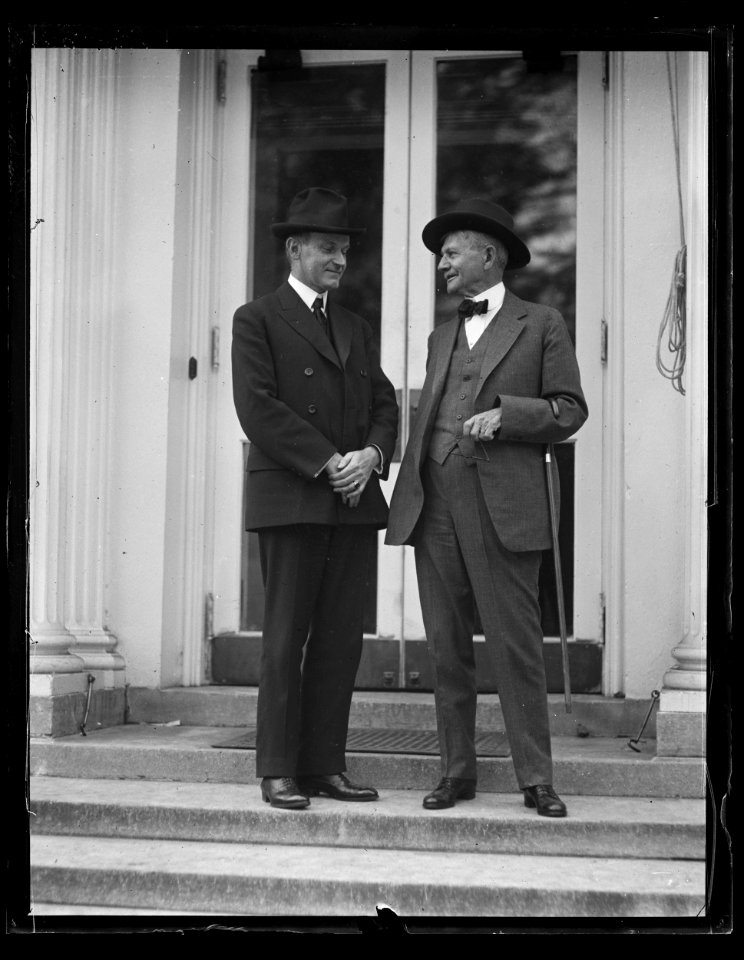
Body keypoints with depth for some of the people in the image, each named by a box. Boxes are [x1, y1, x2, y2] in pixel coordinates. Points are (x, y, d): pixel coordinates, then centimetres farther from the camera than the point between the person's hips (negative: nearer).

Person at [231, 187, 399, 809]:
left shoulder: (358, 330, 22)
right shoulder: (257, 320, 2)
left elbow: (385, 404, 16)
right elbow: (258, 409, -9)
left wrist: (372, 454, -5)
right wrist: (327, 464, -13)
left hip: (355, 501, 6)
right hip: (290, 500, -5)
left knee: (341, 640, 3)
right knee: (286, 639, -4)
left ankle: (325, 765, 8)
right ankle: (279, 771, 2)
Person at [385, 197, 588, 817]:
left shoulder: (541, 325, 8)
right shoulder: (442, 338, 24)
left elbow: (570, 411, 3)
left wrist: (506, 414, -12)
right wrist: (406, 497, 11)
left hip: (503, 508, -5)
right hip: (435, 507, 5)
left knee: (517, 647, -6)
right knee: (447, 649, 5)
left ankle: (537, 779, -1)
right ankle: (457, 771, 13)